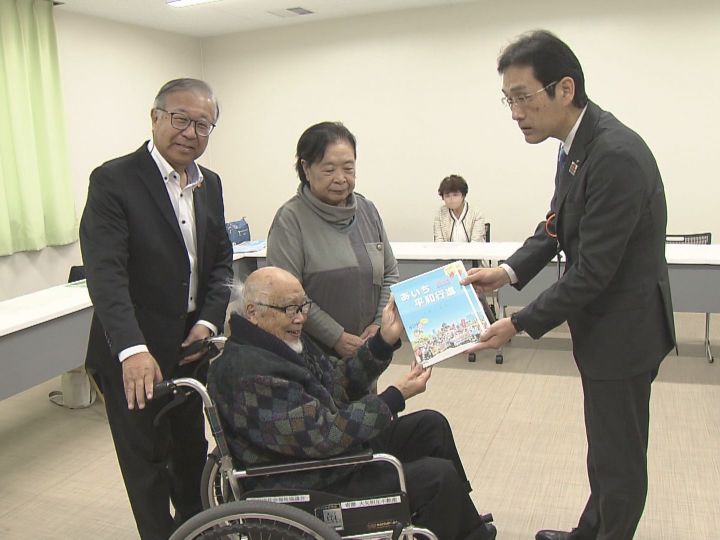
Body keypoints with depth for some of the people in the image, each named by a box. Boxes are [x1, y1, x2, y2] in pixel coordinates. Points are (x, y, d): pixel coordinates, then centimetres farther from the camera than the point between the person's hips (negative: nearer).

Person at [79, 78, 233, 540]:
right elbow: (105, 273, -24)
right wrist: (133, 350, -36)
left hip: (191, 346, 7)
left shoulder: (210, 184, 5)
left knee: (192, 450, 23)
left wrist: (209, 320, -7)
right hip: (132, 355, -6)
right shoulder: (113, 180, -15)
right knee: (149, 459, 10)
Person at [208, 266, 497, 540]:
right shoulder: (253, 375, -29)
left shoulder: (284, 340, 3)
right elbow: (326, 435, -29)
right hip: (315, 488, -10)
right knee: (439, 476, -14)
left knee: (431, 424, 13)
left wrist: (384, 341, -5)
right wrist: (396, 397, -24)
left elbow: (340, 380, 8)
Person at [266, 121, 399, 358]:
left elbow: (390, 274, 11)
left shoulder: (367, 210, 6)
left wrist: (380, 324, -3)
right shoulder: (290, 218, -11)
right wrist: (336, 337, -16)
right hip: (312, 352, -4)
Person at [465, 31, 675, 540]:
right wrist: (510, 270, -3)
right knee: (607, 446, 25)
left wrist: (521, 324, -18)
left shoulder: (616, 155, -28)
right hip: (605, 324, 10)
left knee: (618, 457, 9)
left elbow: (593, 270, -26)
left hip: (623, 327, -9)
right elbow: (557, 224, 11)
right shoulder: (579, 142, 1)